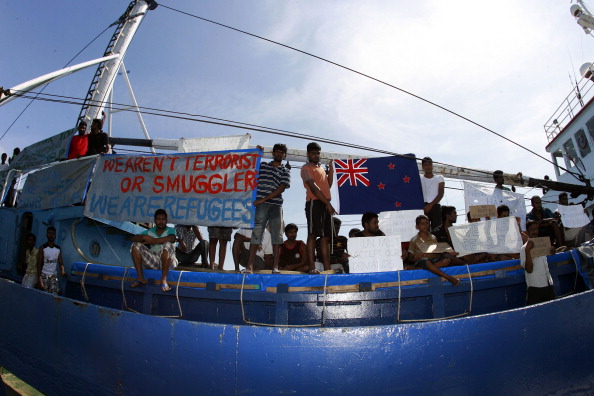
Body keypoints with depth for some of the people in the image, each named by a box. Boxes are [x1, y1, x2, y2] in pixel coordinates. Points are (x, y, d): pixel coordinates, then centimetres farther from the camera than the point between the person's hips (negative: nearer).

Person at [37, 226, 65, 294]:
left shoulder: (58, 249, 5)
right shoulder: (42, 248, -5)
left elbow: (60, 263, 5)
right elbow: (39, 265, -6)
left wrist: (62, 271, -18)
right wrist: (39, 280, -13)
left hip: (54, 276, 2)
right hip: (44, 276, -2)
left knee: (54, 295, -10)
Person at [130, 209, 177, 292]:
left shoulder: (170, 230, 2)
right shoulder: (150, 231, 14)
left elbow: (172, 239, -23)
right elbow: (133, 238, 6)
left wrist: (153, 240, -16)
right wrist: (144, 237, -15)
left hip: (168, 262, -4)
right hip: (153, 261, 4)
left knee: (167, 245, -33)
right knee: (136, 245, -6)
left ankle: (163, 280, -28)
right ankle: (141, 278, -7)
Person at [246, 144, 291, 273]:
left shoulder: (285, 172, 14)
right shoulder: (262, 165, 18)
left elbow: (281, 189, 1)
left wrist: (264, 199, -10)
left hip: (276, 205, 1)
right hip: (261, 204, 0)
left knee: (277, 234, -6)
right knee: (256, 232, -7)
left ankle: (275, 267, -6)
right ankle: (249, 265, -9)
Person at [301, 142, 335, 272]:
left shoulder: (321, 167, 26)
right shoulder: (306, 168, 1)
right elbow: (313, 188, -11)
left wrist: (331, 170, 12)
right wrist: (328, 203, -15)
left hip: (325, 204, 8)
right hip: (314, 202, -7)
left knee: (326, 236, 4)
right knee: (313, 235, -11)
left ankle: (327, 268, 5)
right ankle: (312, 268, -12)